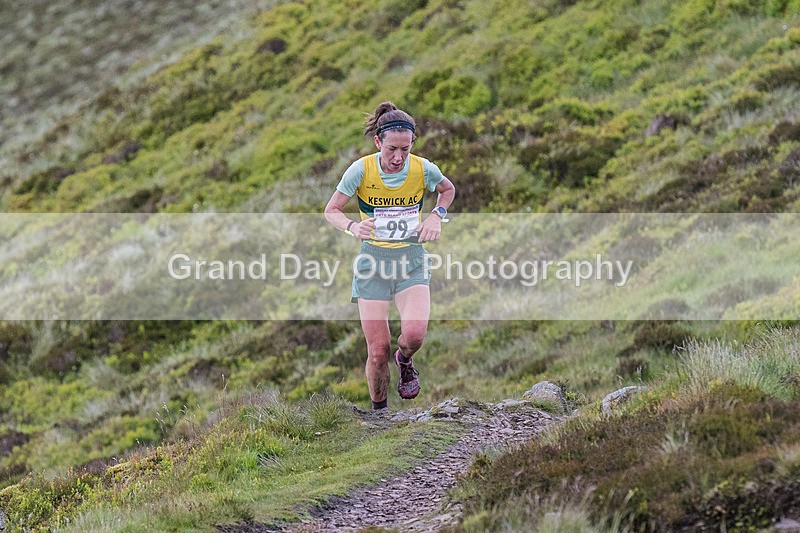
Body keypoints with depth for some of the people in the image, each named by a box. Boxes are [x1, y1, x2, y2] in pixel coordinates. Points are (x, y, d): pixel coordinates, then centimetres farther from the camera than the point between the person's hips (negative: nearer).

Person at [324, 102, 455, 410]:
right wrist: (353, 226, -23)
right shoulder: (361, 170, -13)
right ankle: (379, 413, 18)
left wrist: (436, 216, -5)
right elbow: (331, 211, -2)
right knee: (378, 350, -5)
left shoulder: (423, 169, -9)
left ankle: (405, 361, 12)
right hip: (373, 258, 0)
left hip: (412, 257, 1)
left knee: (414, 332, -24)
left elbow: (448, 190, 14)